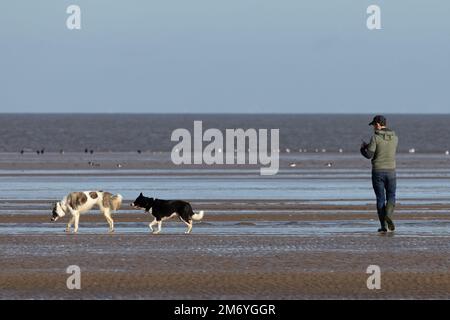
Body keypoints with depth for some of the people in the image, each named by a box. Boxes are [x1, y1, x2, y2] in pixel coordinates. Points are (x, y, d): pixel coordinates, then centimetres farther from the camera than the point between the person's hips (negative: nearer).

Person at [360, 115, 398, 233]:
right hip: (391, 171, 2)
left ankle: (383, 226, 2)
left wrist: (363, 148, 9)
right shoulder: (394, 138, 3)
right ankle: (388, 215, -17)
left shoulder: (375, 137, -11)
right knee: (391, 197, 12)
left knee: (380, 199, 6)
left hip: (377, 172, -2)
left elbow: (369, 155, -15)